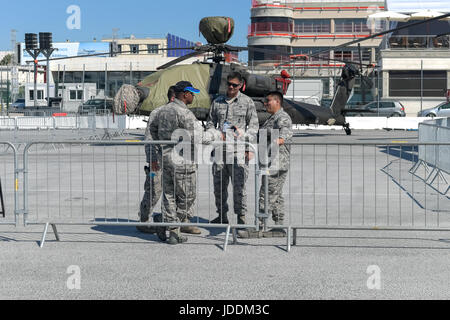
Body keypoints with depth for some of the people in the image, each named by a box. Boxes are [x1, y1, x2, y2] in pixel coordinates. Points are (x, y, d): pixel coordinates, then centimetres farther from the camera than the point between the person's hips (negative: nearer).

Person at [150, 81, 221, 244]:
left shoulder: (163, 110, 9)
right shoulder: (185, 113, -17)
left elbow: (153, 128, 25)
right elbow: (197, 138, -21)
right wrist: (215, 134, -5)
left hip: (165, 158, 8)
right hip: (182, 160, -8)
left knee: (169, 196, 13)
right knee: (187, 198, 4)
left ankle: (171, 228, 17)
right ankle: (172, 230, 4)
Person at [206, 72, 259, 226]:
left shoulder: (247, 102, 5)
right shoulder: (217, 102, 14)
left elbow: (253, 125, 4)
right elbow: (210, 123, 21)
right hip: (220, 148, 4)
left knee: (239, 185, -7)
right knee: (219, 184, 6)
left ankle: (241, 216, 2)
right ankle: (222, 215, 18)